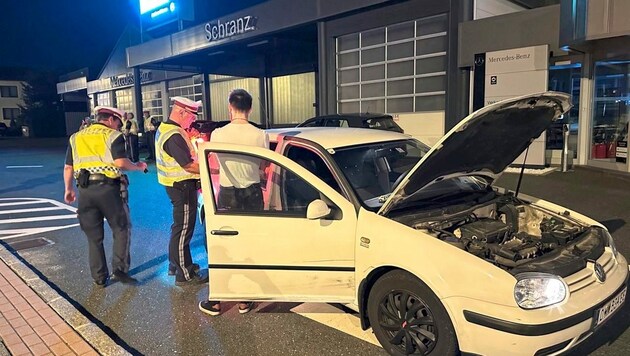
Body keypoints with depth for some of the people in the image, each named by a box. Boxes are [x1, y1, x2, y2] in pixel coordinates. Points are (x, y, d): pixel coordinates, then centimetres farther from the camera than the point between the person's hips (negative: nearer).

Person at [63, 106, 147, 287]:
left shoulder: (76, 137, 16)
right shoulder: (113, 136, 0)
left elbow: (68, 167, 16)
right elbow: (120, 162, -14)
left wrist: (68, 189, 25)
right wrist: (138, 167, 2)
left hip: (85, 190, 5)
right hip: (108, 188, -5)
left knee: (94, 236, 12)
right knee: (121, 229, 9)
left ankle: (99, 277, 18)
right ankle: (120, 269, 1)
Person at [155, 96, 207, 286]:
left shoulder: (164, 128, 11)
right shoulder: (174, 135, -22)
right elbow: (188, 165, -25)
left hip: (176, 184, 11)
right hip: (182, 186, -11)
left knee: (180, 226, 21)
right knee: (184, 229, -3)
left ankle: (175, 263, 35)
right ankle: (184, 274, 6)